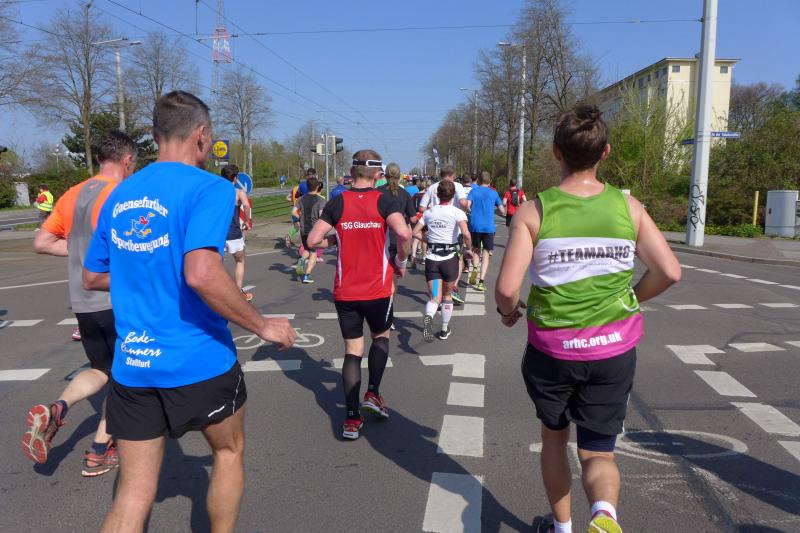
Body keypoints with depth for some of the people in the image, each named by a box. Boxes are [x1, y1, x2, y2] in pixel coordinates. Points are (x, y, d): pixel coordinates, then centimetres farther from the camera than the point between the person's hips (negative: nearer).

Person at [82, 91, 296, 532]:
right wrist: (263, 326, -18)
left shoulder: (120, 195, 8)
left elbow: (92, 278, 16)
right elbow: (201, 273, -28)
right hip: (199, 362, -5)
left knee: (134, 493, 12)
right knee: (229, 451, 23)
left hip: (130, 365, 6)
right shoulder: (209, 188, -13)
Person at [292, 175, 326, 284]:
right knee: (313, 253, 6)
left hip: (303, 229, 4)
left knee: (306, 249, 25)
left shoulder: (301, 199, 2)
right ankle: (307, 275, -2)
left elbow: (294, 212, -3)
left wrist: (302, 217, 12)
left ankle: (302, 260, -6)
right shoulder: (320, 200, -10)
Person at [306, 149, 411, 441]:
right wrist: (401, 260, -5)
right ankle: (373, 393, 13)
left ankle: (352, 419, 8)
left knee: (352, 350, 10)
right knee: (381, 336, 25)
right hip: (378, 289, -1)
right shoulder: (384, 201, -7)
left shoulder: (337, 203, -1)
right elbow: (403, 233, -23)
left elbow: (313, 240, -5)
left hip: (345, 291, 2)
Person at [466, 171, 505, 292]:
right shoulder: (494, 193, 5)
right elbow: (503, 212, 7)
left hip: (475, 226, 1)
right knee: (485, 254, 4)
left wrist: (472, 212, 9)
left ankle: (475, 268, -6)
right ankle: (481, 282, -5)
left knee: (477, 250, 21)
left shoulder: (474, 191, 3)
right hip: (489, 227, 0)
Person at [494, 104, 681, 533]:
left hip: (551, 348, -1)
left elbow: (506, 288, -17)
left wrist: (508, 311, 5)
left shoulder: (533, 212, -11)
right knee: (598, 451, 13)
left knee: (554, 437, 24)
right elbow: (670, 272, -3)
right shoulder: (628, 206, -4)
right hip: (614, 350, 1)